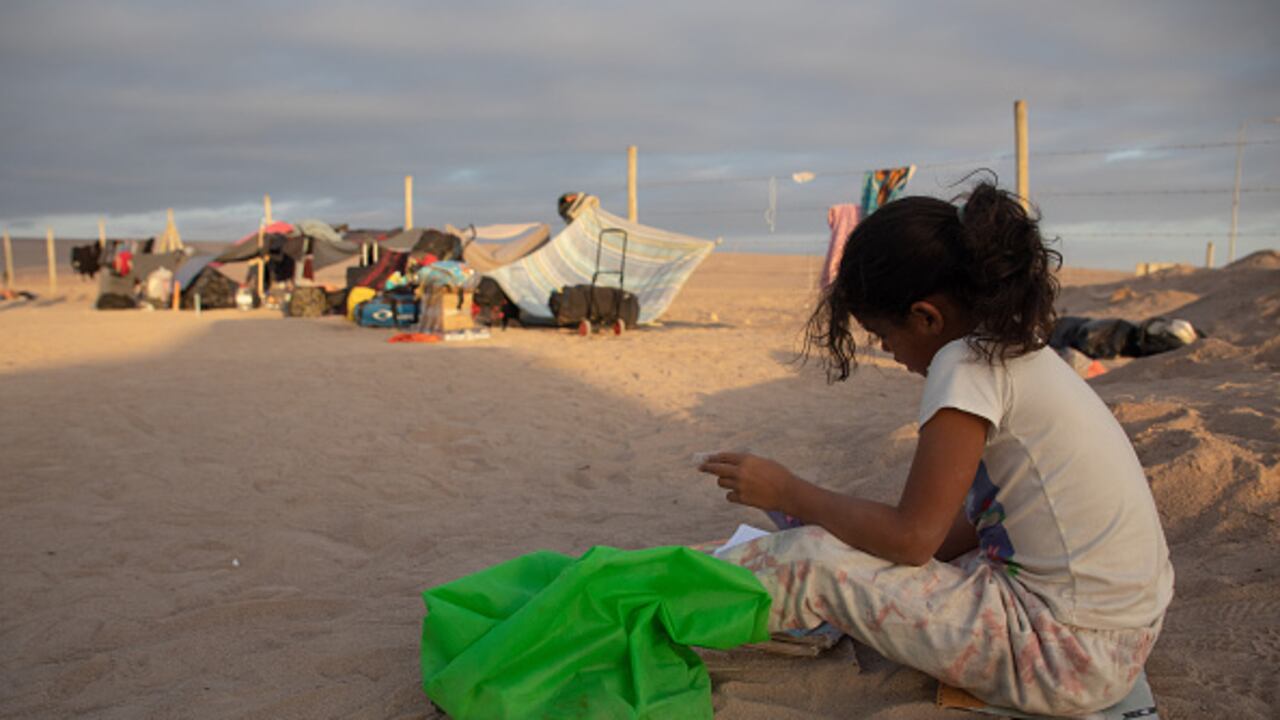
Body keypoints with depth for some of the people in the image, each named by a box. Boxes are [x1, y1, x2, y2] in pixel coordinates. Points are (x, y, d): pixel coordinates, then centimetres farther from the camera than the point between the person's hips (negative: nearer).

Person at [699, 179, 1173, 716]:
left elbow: (912, 537, -16)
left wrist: (787, 492, -5)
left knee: (813, 558, -9)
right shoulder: (1016, 348, 9)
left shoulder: (968, 365, -18)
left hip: (1070, 656, -9)